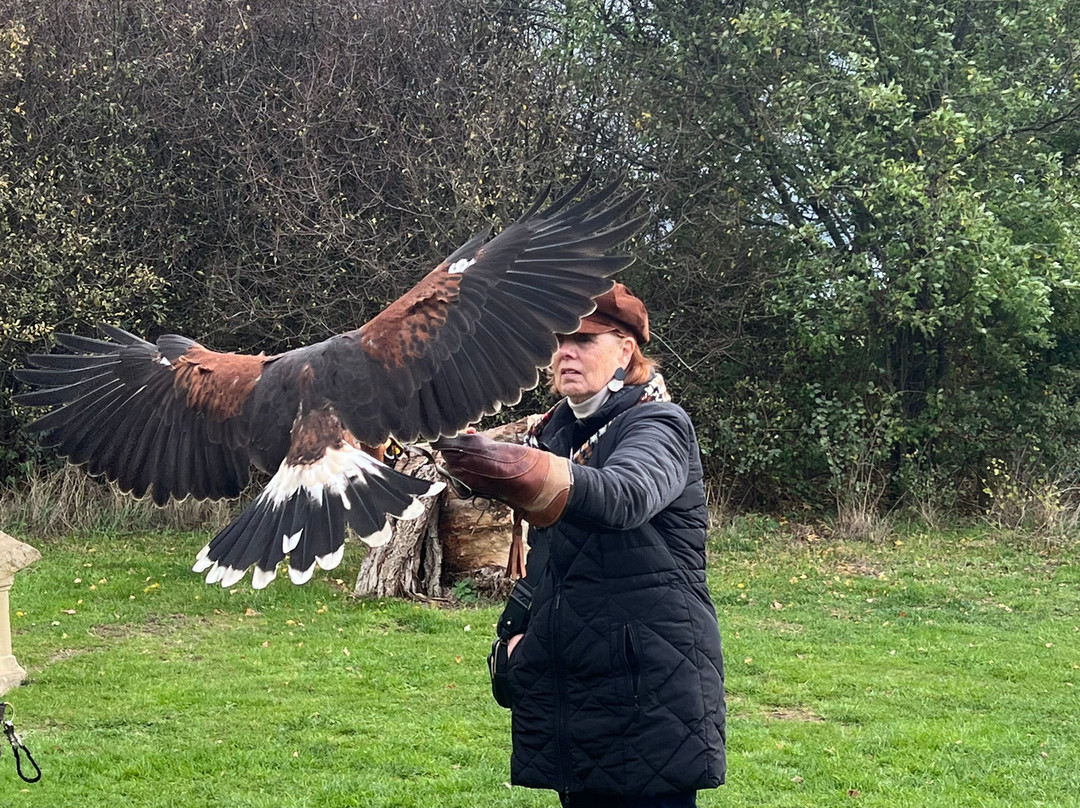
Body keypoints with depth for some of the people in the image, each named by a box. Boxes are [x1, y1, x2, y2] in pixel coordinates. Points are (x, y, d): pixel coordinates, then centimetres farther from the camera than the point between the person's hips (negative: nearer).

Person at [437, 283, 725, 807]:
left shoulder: (658, 425, -8)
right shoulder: (552, 432, 14)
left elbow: (626, 495, -32)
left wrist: (518, 472, -48)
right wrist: (521, 632, 9)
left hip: (649, 685, -7)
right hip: (566, 682, 7)